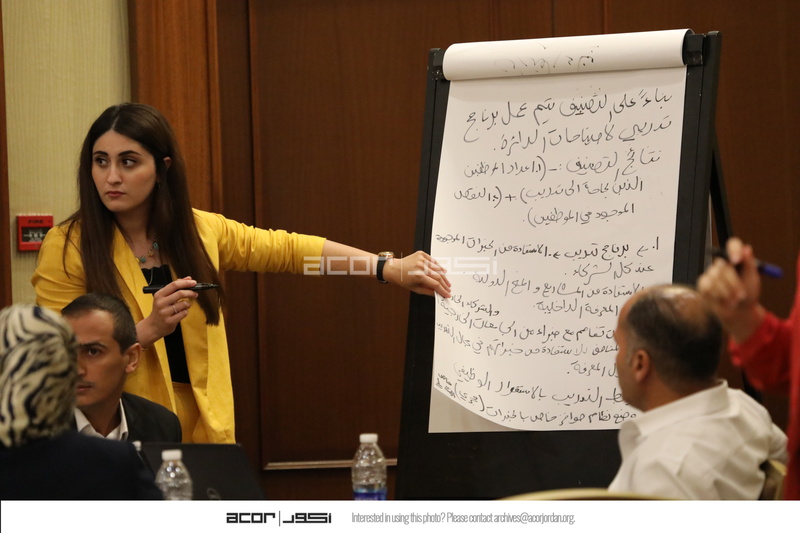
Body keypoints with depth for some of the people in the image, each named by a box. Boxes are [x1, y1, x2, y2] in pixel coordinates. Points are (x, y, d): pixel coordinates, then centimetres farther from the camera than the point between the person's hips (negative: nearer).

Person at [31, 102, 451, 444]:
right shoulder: (67, 249, -9)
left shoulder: (198, 232, 3)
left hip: (205, 432, 4)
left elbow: (287, 249, 11)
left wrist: (388, 268, 7)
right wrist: (148, 330, -22)